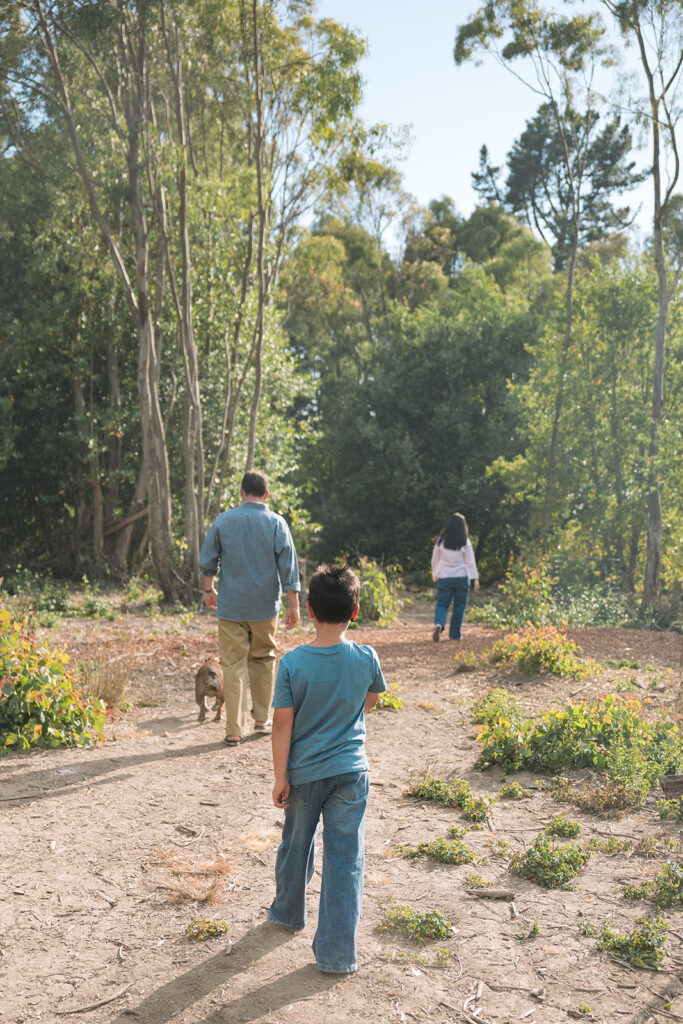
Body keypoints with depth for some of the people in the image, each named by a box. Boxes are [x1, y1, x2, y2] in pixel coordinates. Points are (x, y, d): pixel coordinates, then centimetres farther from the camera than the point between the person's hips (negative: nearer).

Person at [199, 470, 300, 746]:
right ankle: (262, 718, 25)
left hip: (231, 606, 0)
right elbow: (288, 566, -5)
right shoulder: (276, 523, -4)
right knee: (263, 659, 18)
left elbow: (207, 560, 4)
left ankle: (233, 730, 6)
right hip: (265, 606, 1)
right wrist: (293, 604, 0)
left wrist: (209, 589, 20)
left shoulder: (223, 520, -2)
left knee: (233, 666, 4)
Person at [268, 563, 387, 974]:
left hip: (304, 773, 0)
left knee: (296, 846, 23)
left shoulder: (293, 663, -16)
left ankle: (288, 912, 46)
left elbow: (282, 725, -12)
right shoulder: (366, 658, -11)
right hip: (351, 771, 0)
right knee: (345, 859, 7)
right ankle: (337, 953, 12)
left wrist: (281, 778, -3)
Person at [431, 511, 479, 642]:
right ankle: (455, 634, 14)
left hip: (444, 577, 1)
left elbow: (435, 559, 8)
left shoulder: (441, 540, -1)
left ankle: (438, 624, -22)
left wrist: (434, 574, 23)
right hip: (461, 577, -1)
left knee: (442, 604, 6)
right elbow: (470, 561, -4)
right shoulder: (465, 542, -6)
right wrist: (475, 578, -1)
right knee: (459, 606, 10)